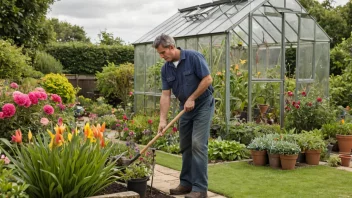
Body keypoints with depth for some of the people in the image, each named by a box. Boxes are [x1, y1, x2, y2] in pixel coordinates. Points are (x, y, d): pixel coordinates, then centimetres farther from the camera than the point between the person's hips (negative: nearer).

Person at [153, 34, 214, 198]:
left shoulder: (194, 57, -18)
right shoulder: (165, 69, -1)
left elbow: (207, 79, -19)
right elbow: (165, 95, -3)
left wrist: (192, 98, -17)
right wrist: (163, 120, -12)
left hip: (203, 105, -6)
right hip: (185, 108, 7)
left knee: (198, 145, -12)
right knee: (185, 147, 9)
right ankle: (186, 183, 20)